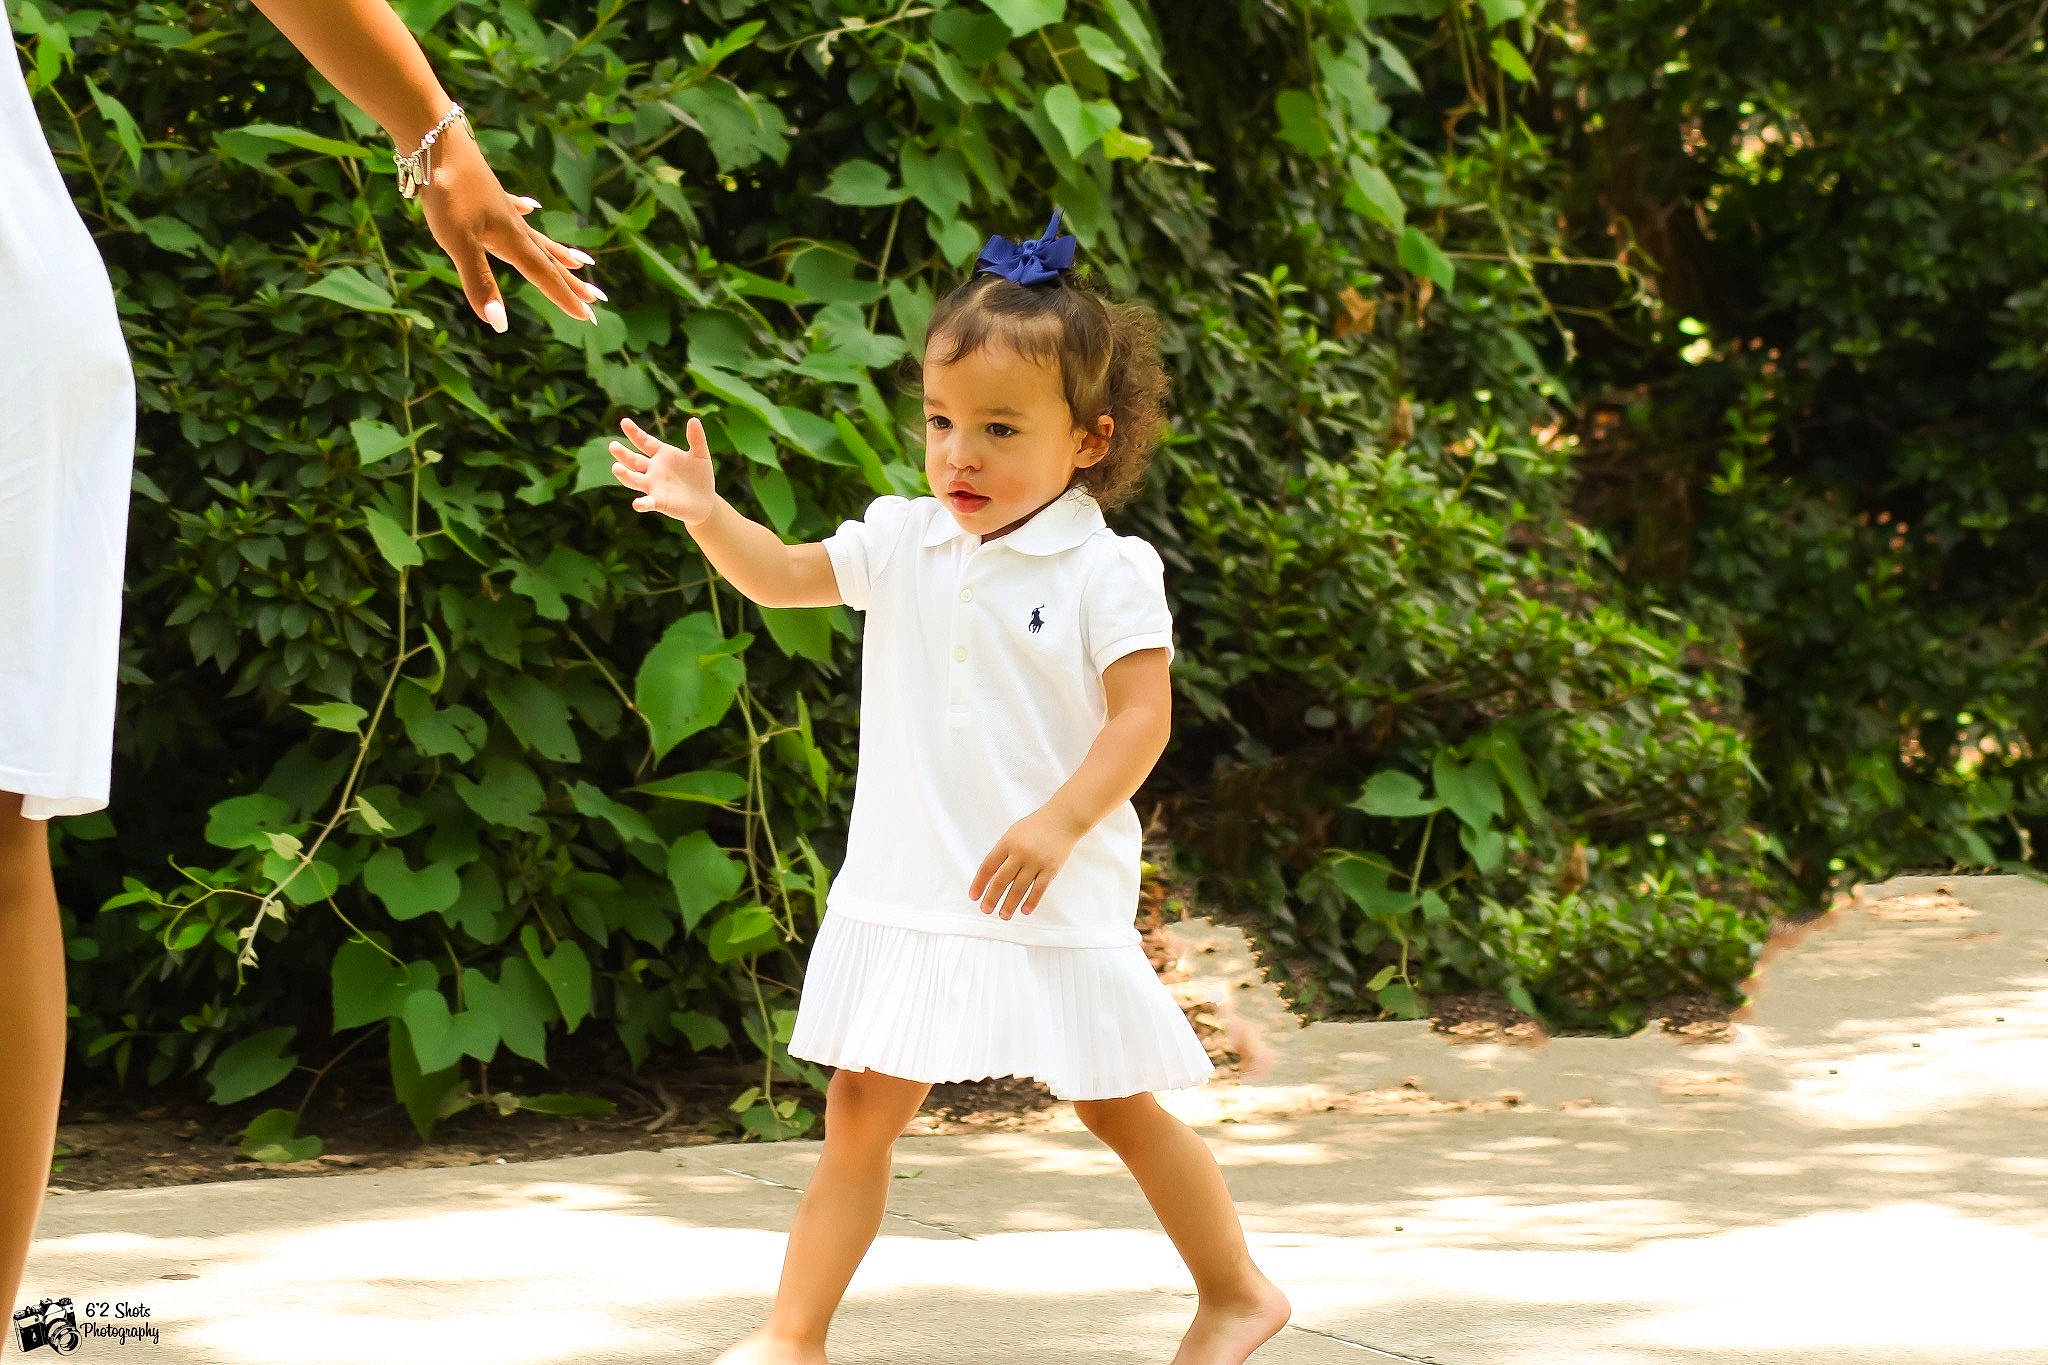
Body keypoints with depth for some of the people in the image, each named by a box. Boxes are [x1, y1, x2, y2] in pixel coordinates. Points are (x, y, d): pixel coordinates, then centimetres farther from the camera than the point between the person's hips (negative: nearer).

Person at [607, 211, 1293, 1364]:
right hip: (910, 898, 4)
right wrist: (708, 512, -6)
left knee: (1121, 1108, 8)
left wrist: (1059, 824, -26)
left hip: (1052, 905, -4)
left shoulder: (1107, 571, -10)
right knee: (861, 1111, 2)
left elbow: (1142, 718, -15)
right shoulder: (902, 543, 6)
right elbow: (781, 577, 12)